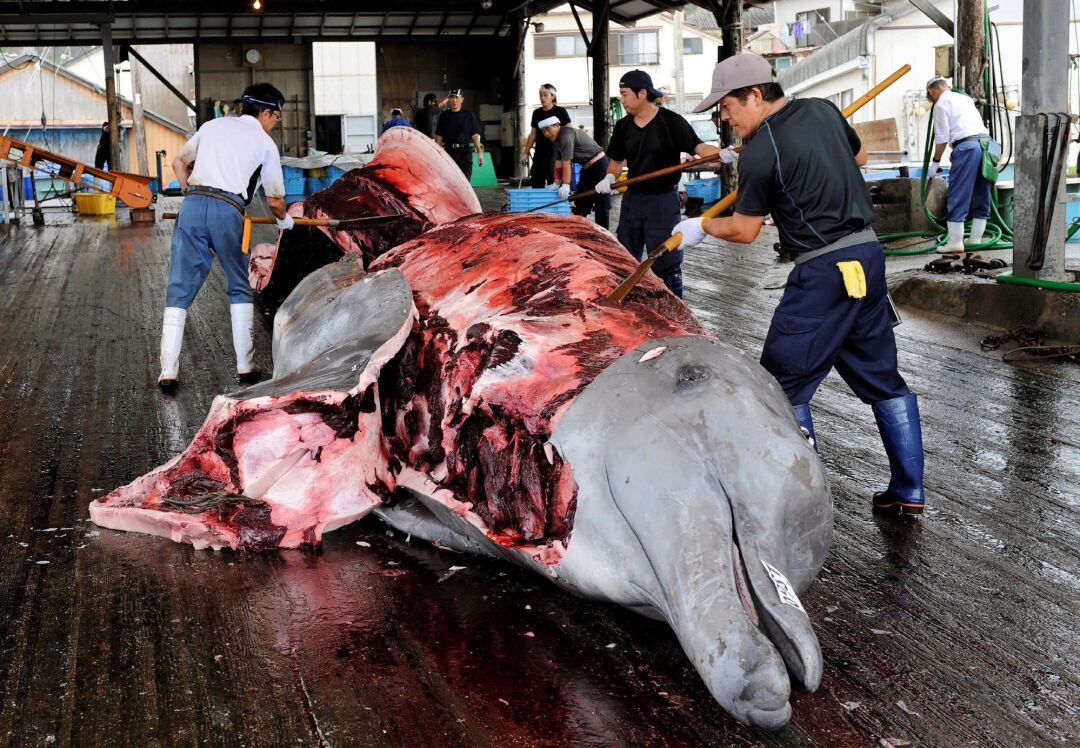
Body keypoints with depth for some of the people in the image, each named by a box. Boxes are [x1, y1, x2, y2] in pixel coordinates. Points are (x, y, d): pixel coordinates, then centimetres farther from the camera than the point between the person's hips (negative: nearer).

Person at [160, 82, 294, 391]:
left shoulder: (214, 125, 23)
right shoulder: (265, 144, 13)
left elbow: (179, 162, 31)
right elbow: (274, 200, 17)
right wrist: (284, 220, 37)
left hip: (192, 205, 3)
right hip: (228, 211, -2)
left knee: (180, 291, 5)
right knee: (240, 289, 15)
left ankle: (168, 371, 0)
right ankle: (245, 367, 14)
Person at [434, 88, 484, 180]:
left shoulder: (469, 115, 5)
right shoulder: (444, 116, 10)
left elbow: (475, 135, 3)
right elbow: (439, 137, 11)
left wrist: (480, 152, -6)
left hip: (465, 152, -1)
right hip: (449, 152, 2)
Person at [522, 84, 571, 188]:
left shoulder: (560, 112, -3)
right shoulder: (536, 113, 12)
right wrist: (525, 153, 16)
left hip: (555, 153, -5)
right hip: (539, 153, 5)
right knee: (536, 183, 2)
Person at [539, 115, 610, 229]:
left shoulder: (566, 135, -23)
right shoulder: (557, 139, 6)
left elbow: (567, 162, -27)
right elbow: (558, 163, 6)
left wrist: (566, 185, -28)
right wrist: (556, 183, 1)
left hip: (599, 164, -10)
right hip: (587, 167, 10)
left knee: (601, 203, -8)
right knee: (580, 200, 15)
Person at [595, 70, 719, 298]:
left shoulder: (671, 122, -10)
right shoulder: (623, 127, 7)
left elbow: (699, 147, -15)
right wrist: (610, 177, -5)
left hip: (663, 202, -6)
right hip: (632, 199, 6)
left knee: (666, 265, -3)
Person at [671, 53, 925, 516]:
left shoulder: (760, 153, -13)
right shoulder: (823, 110, 9)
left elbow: (744, 231, -2)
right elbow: (858, 156, 27)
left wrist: (700, 227, 14)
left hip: (824, 270, -8)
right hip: (868, 255, 8)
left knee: (784, 383, 2)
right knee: (881, 377, 15)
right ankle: (908, 491, 20)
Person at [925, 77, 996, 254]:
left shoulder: (941, 104, 4)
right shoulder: (965, 98, 27)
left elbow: (942, 137, -2)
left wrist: (935, 162, 8)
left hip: (967, 145, -8)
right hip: (987, 141, 8)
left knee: (958, 197, -4)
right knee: (981, 197, 12)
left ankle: (956, 242, -6)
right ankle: (976, 239, 17)